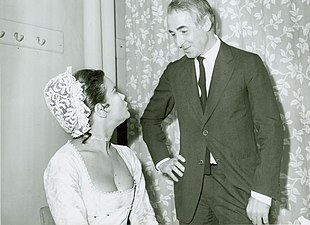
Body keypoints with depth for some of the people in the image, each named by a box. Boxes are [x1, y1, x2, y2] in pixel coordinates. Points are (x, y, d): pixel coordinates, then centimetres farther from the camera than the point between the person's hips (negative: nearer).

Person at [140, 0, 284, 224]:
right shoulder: (175, 72, 6)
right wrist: (162, 159, 6)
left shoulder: (248, 64, -5)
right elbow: (150, 119, 19)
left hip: (238, 185, -3)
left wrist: (262, 193, -14)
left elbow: (271, 129, -8)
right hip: (190, 187, 3)